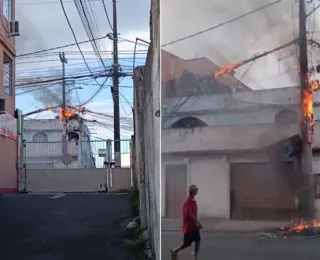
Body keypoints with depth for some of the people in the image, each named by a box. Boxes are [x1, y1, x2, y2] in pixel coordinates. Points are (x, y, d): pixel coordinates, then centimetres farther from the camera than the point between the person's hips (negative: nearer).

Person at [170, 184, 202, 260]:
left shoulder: (193, 200, 8)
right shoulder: (187, 201, -21)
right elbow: (189, 214, -26)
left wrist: (197, 222, 15)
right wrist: (198, 223, -24)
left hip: (194, 226, 8)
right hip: (189, 226, -8)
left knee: (198, 240, 2)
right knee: (187, 244, 2)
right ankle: (174, 251, 25)